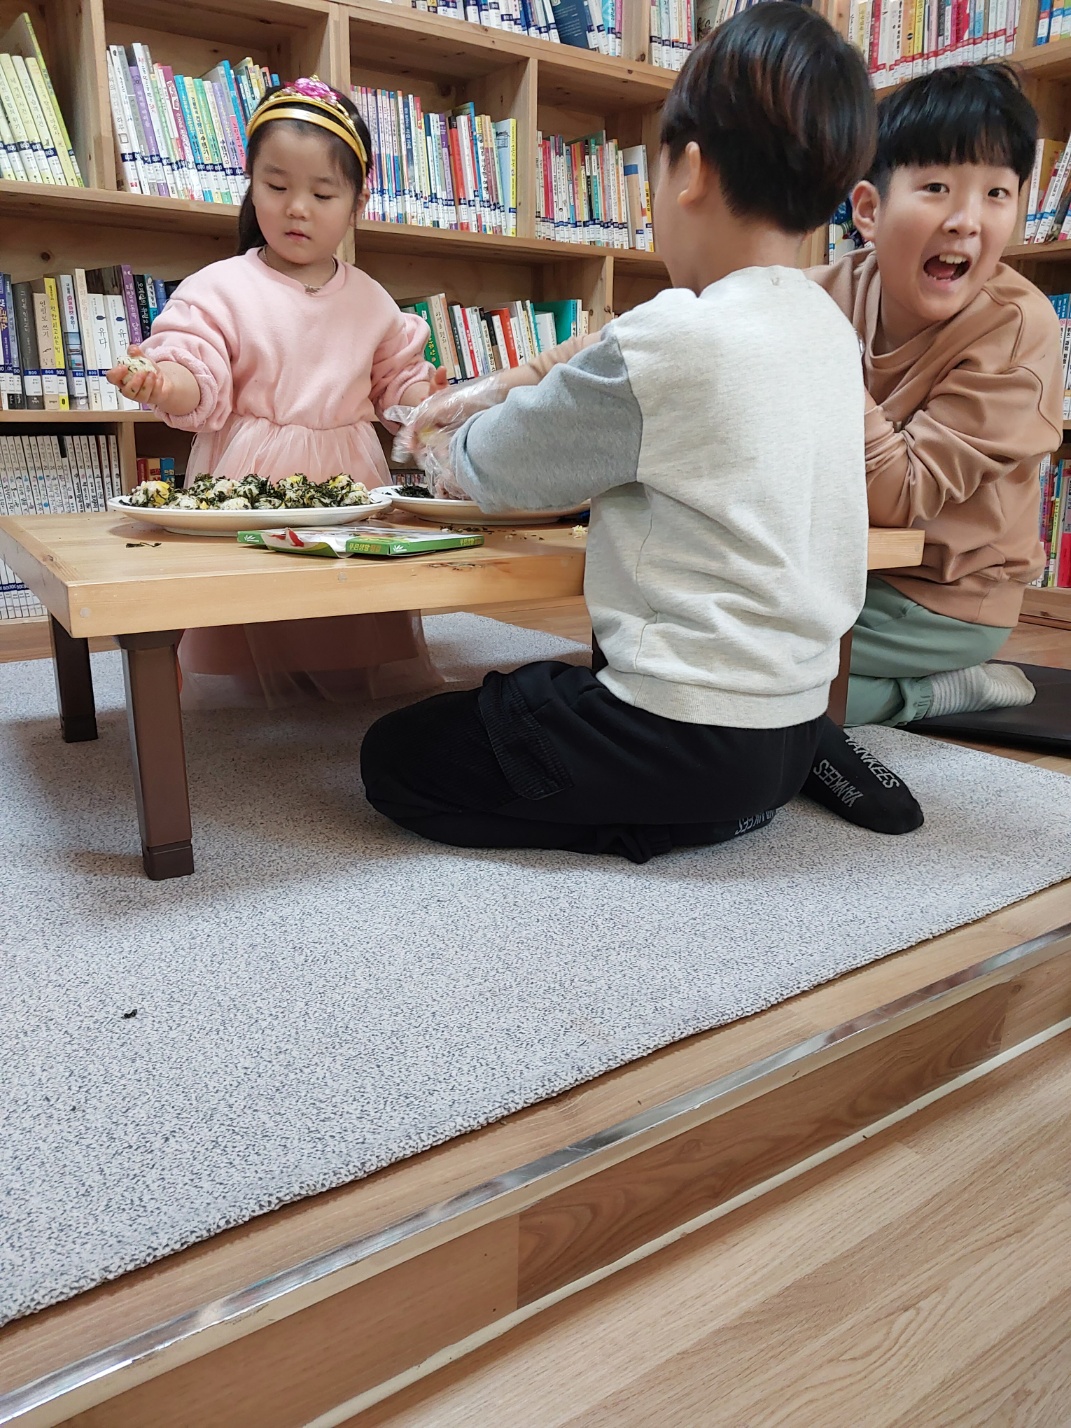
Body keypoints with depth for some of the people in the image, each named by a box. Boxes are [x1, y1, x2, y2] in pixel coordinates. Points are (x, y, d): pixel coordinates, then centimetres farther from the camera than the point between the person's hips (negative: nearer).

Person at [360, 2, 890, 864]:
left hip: (688, 736, -8)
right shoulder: (831, 330, 5)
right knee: (531, 691, 30)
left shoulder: (670, 339, -19)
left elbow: (499, 470, -5)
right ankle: (743, 796, 14)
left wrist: (446, 440, 15)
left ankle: (661, 823, -2)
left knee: (395, 759, 7)